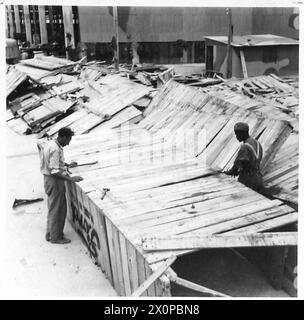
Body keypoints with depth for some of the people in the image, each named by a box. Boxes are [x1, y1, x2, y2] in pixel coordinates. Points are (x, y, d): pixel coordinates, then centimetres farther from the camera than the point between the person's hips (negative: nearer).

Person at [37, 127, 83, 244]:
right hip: (54, 181, -10)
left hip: (48, 178, 10)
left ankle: (50, 234, 31)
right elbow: (54, 171, -27)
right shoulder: (55, 149, -24)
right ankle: (56, 237, 14)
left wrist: (66, 165, 19)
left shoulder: (49, 143, 7)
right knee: (57, 209, 2)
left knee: (53, 208, 20)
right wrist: (70, 179, -27)